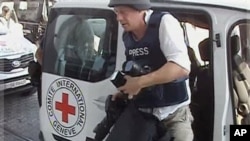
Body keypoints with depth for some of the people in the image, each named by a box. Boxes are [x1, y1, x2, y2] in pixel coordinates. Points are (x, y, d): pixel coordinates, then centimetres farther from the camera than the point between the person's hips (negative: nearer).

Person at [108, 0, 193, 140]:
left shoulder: (164, 21, -16)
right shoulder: (127, 36, 4)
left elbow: (182, 67, -28)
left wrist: (139, 82, -27)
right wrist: (125, 89, -3)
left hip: (174, 114, -6)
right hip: (142, 113, 6)